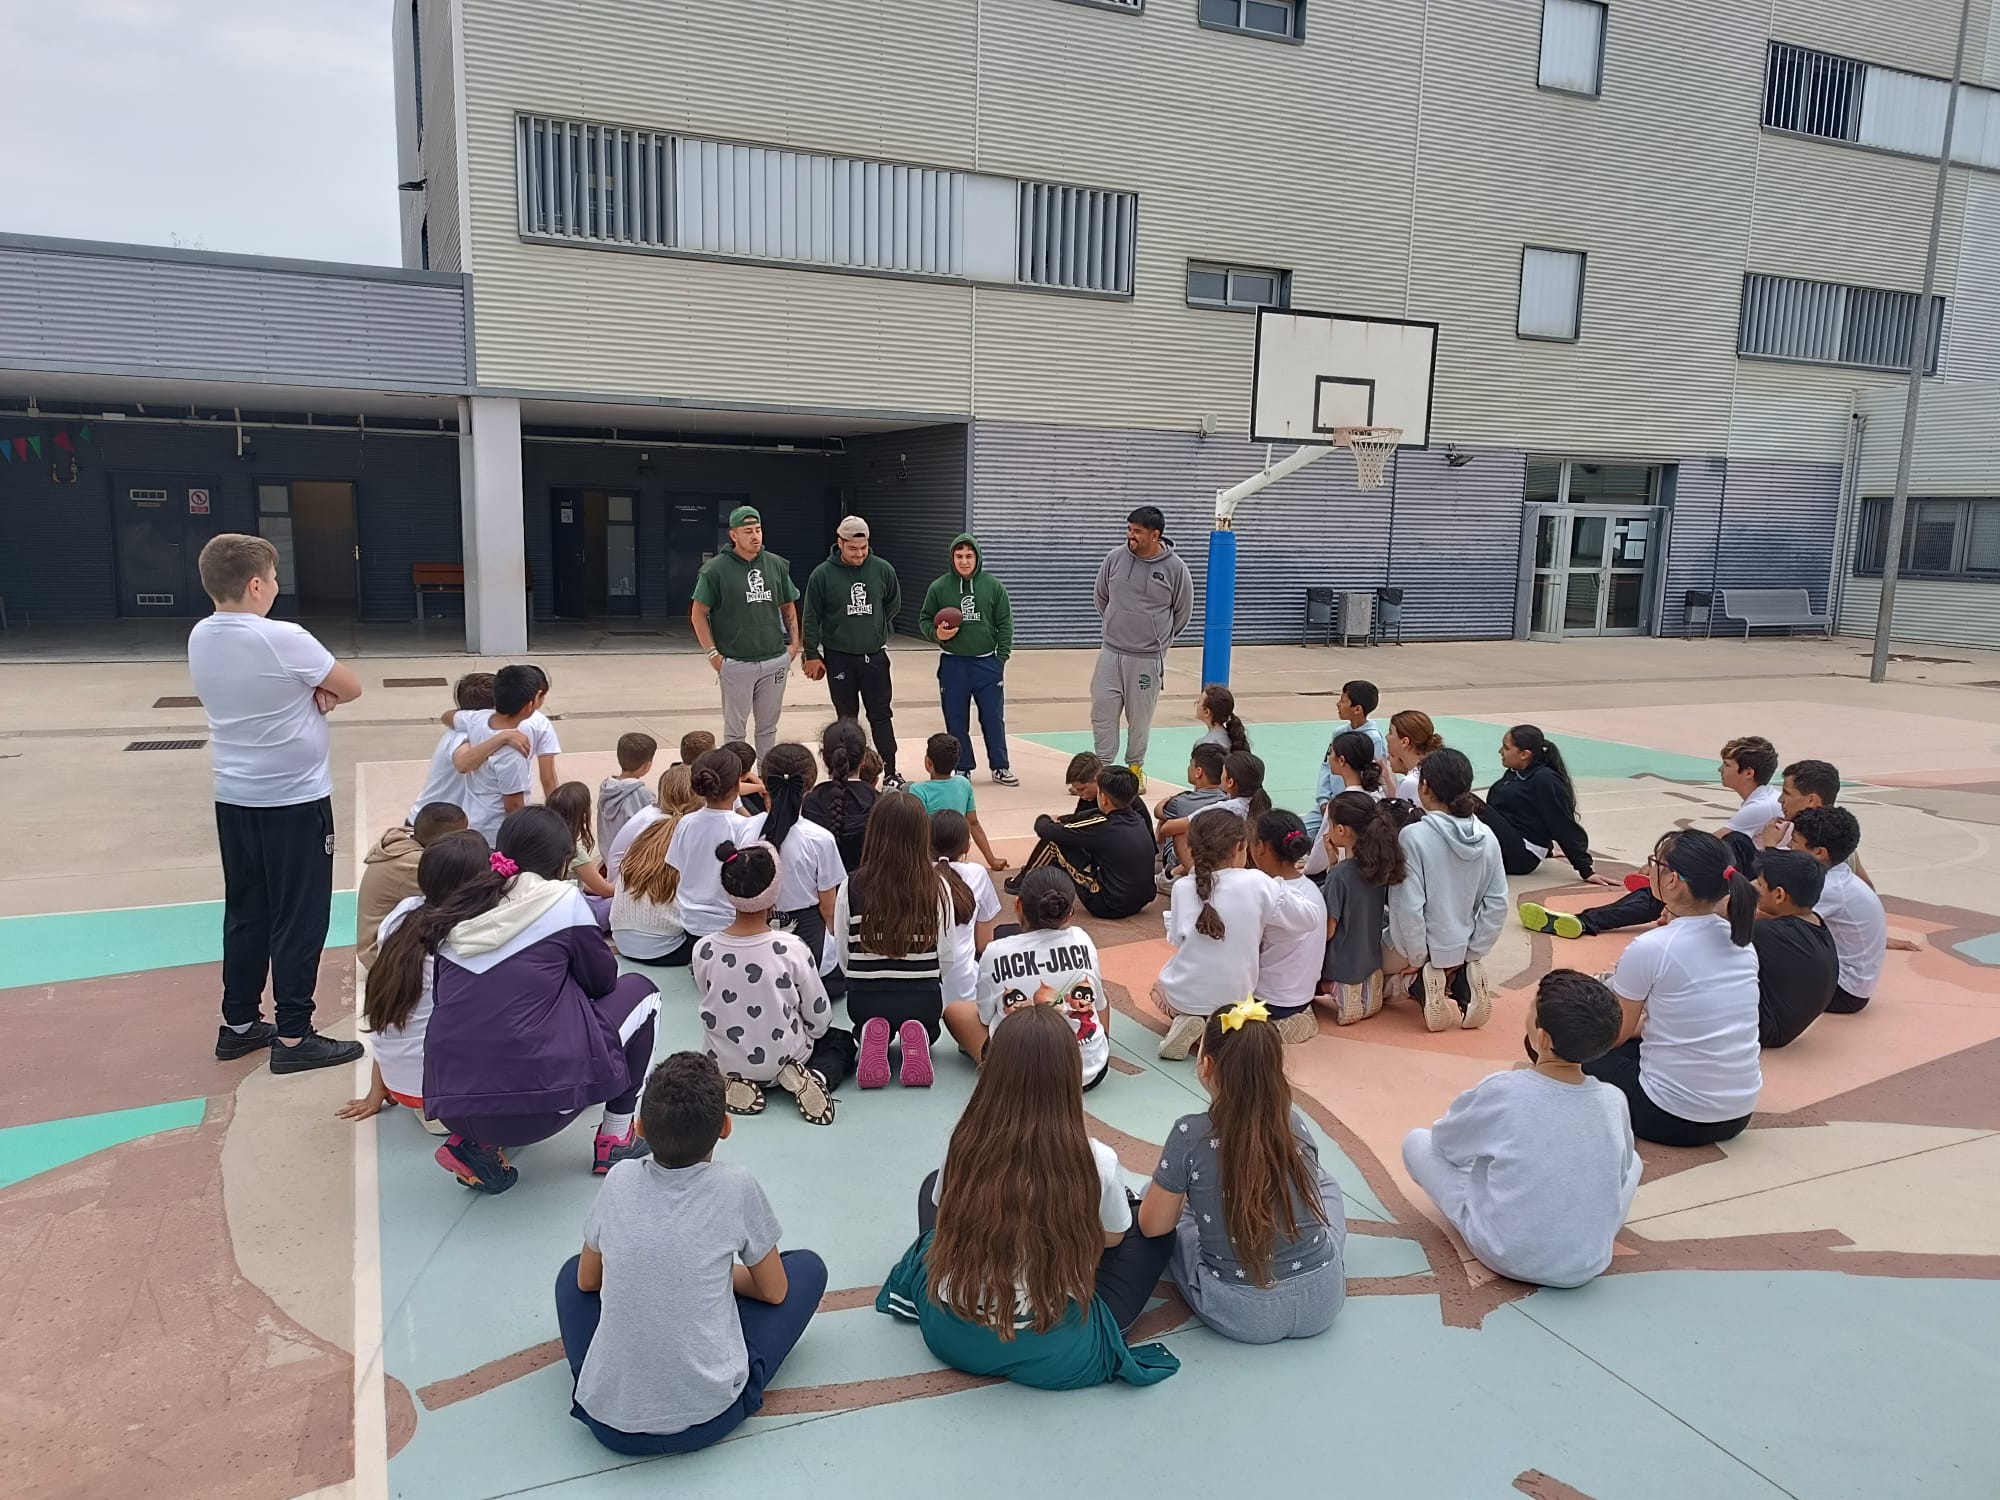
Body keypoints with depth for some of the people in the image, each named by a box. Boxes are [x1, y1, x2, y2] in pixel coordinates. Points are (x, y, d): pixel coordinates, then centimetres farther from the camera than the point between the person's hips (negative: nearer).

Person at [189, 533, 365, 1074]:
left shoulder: (200, 638, 2)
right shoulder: (283, 638, -20)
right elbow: (351, 688, -10)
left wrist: (308, 693, -4)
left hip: (233, 797, 7)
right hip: (294, 800, -7)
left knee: (245, 911, 17)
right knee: (299, 918, 2)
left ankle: (239, 1024, 26)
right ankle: (293, 1037, 8)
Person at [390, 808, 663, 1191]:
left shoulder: (460, 909, 11)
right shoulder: (563, 901, -3)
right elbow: (603, 980, 10)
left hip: (453, 1109, 6)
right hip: (537, 1102, -5)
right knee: (640, 989, 17)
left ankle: (475, 1144, 17)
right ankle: (615, 1138, 19)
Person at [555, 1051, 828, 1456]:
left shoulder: (620, 1180, -2)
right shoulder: (736, 1188, -9)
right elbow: (774, 1291, 6)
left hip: (609, 1421, 3)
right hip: (708, 1417, -2)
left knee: (572, 1272, 28)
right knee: (808, 1267, 14)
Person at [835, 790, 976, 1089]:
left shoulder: (853, 886, -11)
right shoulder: (939, 886, -12)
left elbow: (842, 955, -3)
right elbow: (948, 957, -5)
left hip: (865, 999, 1)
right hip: (924, 999, 0)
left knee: (871, 1021, 36)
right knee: (925, 1022, 35)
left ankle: (874, 1037, 0)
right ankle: (917, 1037, -1)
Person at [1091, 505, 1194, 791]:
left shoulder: (1175, 568, -7)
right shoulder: (1115, 558, -1)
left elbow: (1183, 612, 6)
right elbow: (1102, 597, 16)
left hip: (1148, 658, -2)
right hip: (1111, 653, 2)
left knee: (1140, 716, 7)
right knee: (1102, 710, 1)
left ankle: (1135, 767, 24)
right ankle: (1103, 764, 14)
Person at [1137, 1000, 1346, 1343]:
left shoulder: (1191, 1134, -18)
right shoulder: (1294, 1123, -6)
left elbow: (1153, 1226, -6)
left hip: (1241, 1315, -3)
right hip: (1322, 1301, 3)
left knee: (1166, 1204, 21)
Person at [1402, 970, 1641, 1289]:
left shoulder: (1500, 1091, -19)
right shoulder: (1614, 1101, -10)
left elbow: (1444, 1142, -1)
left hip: (1504, 1256, -3)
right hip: (1588, 1266, 3)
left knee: (1416, 1141, 11)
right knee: (1632, 1160, 27)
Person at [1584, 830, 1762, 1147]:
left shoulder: (1649, 948, -18)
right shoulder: (1741, 940, 1)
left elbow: (1615, 1034, -2)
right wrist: (1644, 1020, 23)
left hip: (1673, 1120, -7)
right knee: (1638, 1037, 29)